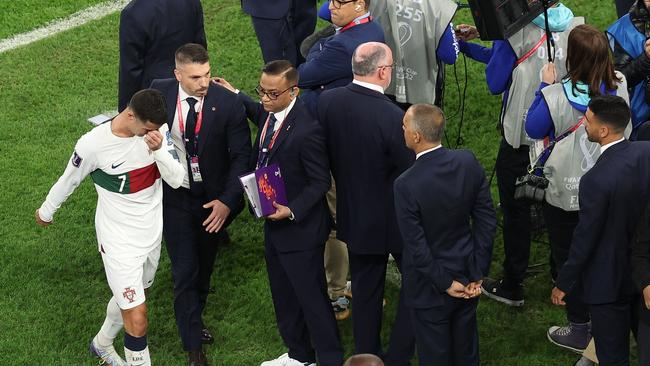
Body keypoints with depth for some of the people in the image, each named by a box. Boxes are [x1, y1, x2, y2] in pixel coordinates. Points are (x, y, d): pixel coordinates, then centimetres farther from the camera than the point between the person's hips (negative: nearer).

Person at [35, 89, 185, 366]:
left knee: (128, 297, 24)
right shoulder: (94, 144, -24)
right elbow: (68, 180, -6)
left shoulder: (157, 130, -12)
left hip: (152, 233, 5)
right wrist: (46, 211, 11)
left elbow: (176, 180, -13)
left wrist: (159, 150, -31)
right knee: (137, 319, -10)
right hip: (119, 242, -5)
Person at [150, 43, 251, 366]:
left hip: (214, 200, 1)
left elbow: (241, 156, -13)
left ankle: (194, 317, 47)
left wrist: (227, 200, -20)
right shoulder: (159, 94, -14)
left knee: (204, 264, 21)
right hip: (174, 197, -1)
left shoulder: (227, 103, -19)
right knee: (185, 271, -1)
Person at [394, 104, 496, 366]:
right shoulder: (468, 163, -13)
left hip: (430, 289, -5)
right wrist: (477, 274, -1)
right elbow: (487, 221, -7)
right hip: (468, 276, 5)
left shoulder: (406, 185, -28)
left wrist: (446, 284, -10)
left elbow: (417, 247, -22)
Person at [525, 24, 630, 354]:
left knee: (568, 259, 12)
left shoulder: (557, 95, -26)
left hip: (565, 194, -5)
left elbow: (533, 129, -9)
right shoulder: (619, 86, -12)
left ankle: (579, 329, 21)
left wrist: (545, 85, -3)